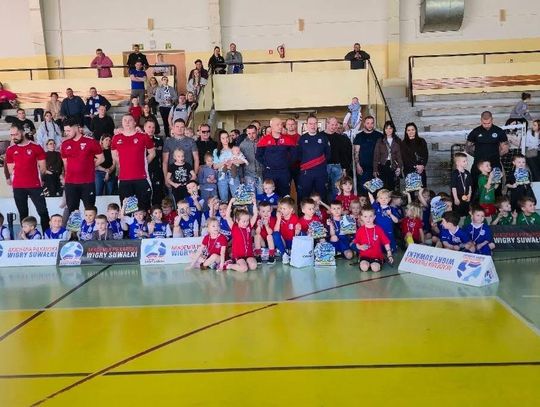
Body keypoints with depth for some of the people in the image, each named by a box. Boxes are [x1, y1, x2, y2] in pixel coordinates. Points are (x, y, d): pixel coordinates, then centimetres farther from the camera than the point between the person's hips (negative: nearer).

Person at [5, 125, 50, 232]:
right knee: (23, 213, 9)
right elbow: (11, 169, 12)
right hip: (18, 187, 2)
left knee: (43, 211, -3)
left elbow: (42, 167, 3)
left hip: (35, 186, -2)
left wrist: (36, 177, 2)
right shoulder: (10, 150, 6)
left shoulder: (36, 147, -1)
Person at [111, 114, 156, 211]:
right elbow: (114, 156, 21)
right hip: (123, 179, 2)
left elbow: (152, 153, 10)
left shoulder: (144, 137, 0)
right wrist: (123, 165, 13)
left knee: (144, 206, 2)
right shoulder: (116, 138, 7)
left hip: (141, 178, -2)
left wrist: (142, 164, 6)